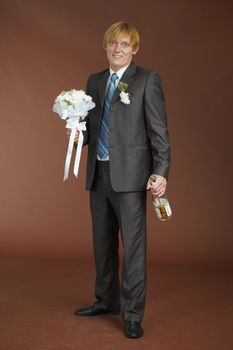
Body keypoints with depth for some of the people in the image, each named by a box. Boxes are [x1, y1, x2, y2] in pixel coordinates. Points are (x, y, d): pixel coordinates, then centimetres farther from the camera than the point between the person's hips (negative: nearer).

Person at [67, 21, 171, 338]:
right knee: (103, 242, 15)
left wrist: (161, 171, -15)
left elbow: (159, 131, -7)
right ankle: (107, 301, 31)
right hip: (98, 174, 6)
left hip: (129, 174, -6)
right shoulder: (94, 81, 15)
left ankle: (132, 315, 5)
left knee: (133, 245, -4)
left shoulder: (148, 80, -2)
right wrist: (79, 133, -3)